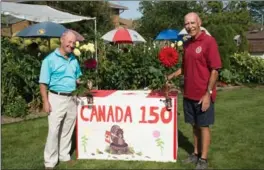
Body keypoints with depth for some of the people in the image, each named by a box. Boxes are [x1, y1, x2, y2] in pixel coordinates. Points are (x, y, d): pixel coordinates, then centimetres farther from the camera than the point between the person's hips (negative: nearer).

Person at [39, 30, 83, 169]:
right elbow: (43, 83, -10)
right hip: (57, 98, -6)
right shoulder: (50, 59, -9)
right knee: (54, 131, -3)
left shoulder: (74, 60, 9)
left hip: (72, 99, 6)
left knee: (68, 130, 13)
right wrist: (45, 101, -16)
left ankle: (64, 156, 27)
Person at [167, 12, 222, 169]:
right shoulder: (187, 44, 10)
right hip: (189, 94, 6)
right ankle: (196, 153, 28)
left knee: (204, 126, 4)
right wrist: (173, 75, 5)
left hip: (203, 95, -6)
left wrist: (208, 93, -18)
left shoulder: (209, 41, -11)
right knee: (195, 125, 15)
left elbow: (215, 70, -15)